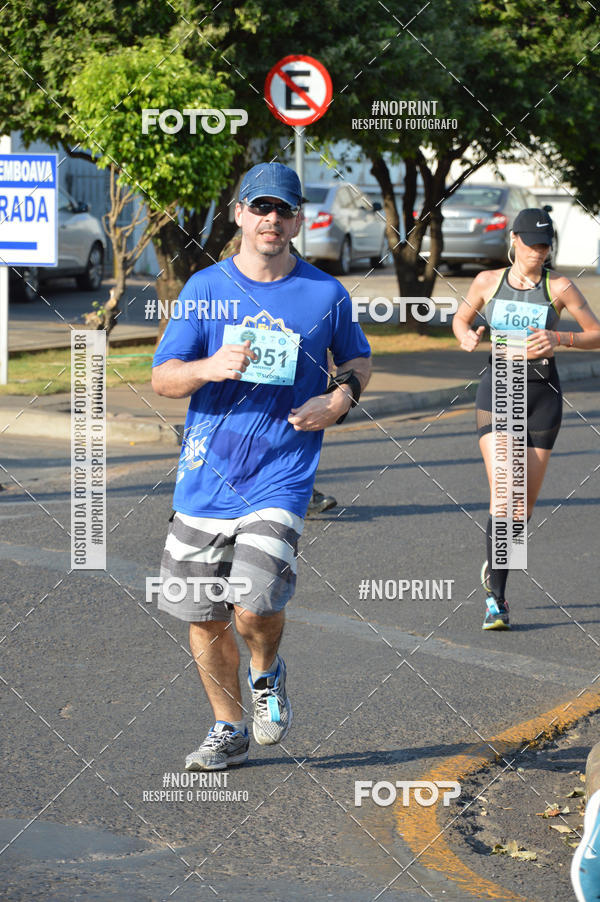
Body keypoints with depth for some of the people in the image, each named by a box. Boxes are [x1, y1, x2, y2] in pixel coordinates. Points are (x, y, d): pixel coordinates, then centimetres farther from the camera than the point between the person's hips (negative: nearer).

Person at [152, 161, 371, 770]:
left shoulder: (326, 295, 2)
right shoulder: (205, 288, 3)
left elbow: (359, 359, 20)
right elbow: (162, 378, -1)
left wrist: (342, 396, -2)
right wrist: (211, 367, -22)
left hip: (279, 484, -2)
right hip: (203, 483, 2)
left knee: (254, 609, -19)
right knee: (204, 619, 8)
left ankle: (267, 674, 15)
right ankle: (228, 730, 29)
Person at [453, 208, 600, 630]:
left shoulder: (559, 287, -1)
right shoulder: (488, 282, 3)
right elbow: (461, 318, 21)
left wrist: (560, 339, -16)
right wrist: (467, 337, -2)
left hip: (543, 394, 1)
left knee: (527, 501, 6)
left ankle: (494, 566, 35)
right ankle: (496, 596, -15)